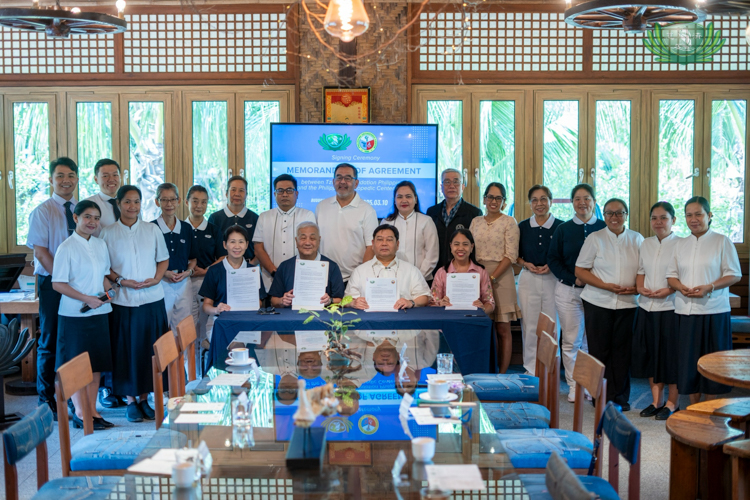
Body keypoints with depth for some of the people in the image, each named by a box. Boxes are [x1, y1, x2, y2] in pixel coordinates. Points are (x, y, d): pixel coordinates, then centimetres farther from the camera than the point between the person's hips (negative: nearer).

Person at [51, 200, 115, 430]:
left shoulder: (101, 245, 10)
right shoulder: (67, 248, -9)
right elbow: (58, 284, -12)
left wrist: (109, 291, -1)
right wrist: (86, 299, -18)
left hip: (99, 312, 6)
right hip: (74, 315, -6)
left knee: (96, 364, 10)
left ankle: (92, 411, 19)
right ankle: (80, 414, 10)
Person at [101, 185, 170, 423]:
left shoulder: (152, 230, 6)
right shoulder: (108, 233, 1)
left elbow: (163, 259, 11)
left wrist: (156, 278, -6)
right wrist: (121, 281, -13)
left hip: (152, 299, 2)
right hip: (123, 301, -2)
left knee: (149, 349, 6)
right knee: (127, 350, 2)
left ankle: (144, 398, 18)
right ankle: (131, 400, 14)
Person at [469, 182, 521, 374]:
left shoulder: (509, 222, 0)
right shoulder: (476, 222, 13)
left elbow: (511, 255, -7)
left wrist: (491, 278, -14)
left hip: (500, 278, -4)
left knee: (502, 329, -1)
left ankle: (502, 374, 4)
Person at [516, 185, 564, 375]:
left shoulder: (560, 226, 1)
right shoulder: (523, 227, 7)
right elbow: (516, 255, 12)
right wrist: (526, 264, -7)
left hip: (552, 279, -1)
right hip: (528, 279, 1)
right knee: (529, 325, 1)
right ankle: (531, 368, 11)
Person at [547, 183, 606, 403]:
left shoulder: (604, 228, 3)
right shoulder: (563, 229, 6)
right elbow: (553, 259, 4)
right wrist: (573, 279, -9)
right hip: (568, 290, 1)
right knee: (570, 341, 3)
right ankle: (574, 386, 13)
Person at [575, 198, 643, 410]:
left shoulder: (637, 239, 9)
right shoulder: (594, 239, 3)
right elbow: (580, 270, 0)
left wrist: (636, 288, -9)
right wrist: (605, 285, -12)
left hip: (628, 304, 1)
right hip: (598, 303, -1)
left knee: (622, 351, 2)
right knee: (599, 350, 0)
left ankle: (620, 398, 13)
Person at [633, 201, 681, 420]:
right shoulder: (646, 244, 11)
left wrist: (669, 290, -21)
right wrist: (640, 287, 0)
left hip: (670, 307, -5)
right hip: (647, 307, 5)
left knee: (671, 354, 1)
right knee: (650, 353, 10)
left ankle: (672, 402, 14)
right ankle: (656, 400, 22)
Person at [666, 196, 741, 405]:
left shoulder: (722, 242, 0)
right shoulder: (680, 245, 13)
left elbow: (734, 274, -4)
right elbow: (671, 275, 14)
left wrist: (709, 287, -17)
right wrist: (681, 287, -8)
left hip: (713, 310, -4)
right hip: (685, 309, 4)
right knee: (689, 358, 6)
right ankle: (693, 408, 17)